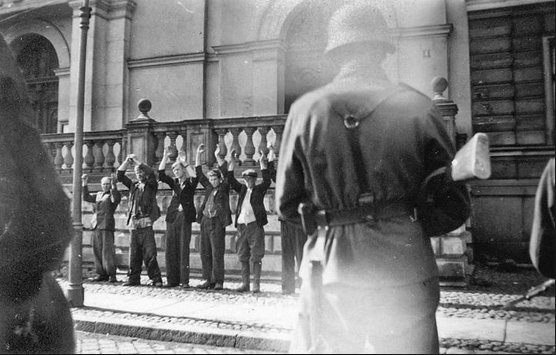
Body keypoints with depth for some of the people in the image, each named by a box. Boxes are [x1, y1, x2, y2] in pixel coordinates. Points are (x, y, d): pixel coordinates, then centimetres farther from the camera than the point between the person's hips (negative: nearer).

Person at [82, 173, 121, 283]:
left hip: (107, 224, -7)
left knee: (107, 250, -10)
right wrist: (85, 185, 19)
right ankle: (101, 274, 15)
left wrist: (114, 186, -30)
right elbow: (86, 198, 25)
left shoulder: (113, 194, 0)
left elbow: (116, 199, -21)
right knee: (97, 250, 7)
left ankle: (112, 275, -6)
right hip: (96, 224, 7)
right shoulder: (99, 195, 20)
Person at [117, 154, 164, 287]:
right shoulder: (133, 186, 18)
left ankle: (156, 279, -3)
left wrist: (136, 160, -7)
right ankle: (133, 279, 15)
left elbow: (151, 173, -12)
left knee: (149, 254, -7)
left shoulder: (151, 186, 5)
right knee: (134, 255, 7)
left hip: (146, 223, -5)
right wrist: (127, 161, 3)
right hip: (134, 224, 5)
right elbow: (120, 176, 14)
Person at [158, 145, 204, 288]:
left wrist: (184, 162, -17)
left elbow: (196, 175, -17)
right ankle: (172, 280, 10)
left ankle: (184, 280, -2)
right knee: (171, 249, 3)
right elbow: (161, 175, 2)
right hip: (172, 217, 4)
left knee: (183, 249, -5)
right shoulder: (174, 183, 15)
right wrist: (165, 157, -5)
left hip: (185, 218, -4)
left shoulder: (190, 183, 4)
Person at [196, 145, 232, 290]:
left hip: (217, 222, -6)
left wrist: (218, 157, -14)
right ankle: (207, 279, 13)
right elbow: (199, 175, 20)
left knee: (217, 253, -5)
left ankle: (218, 281, 0)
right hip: (205, 221, 6)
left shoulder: (224, 188, 2)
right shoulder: (209, 188, 16)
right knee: (205, 252, 6)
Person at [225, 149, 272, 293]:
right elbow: (230, 180, 9)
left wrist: (262, 163, -12)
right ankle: (244, 284, 14)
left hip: (255, 225, -4)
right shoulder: (242, 189, 17)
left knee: (256, 257, -3)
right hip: (241, 226, 4)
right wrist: (232, 162, 2)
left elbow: (267, 181, -9)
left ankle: (256, 284, 1)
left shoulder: (259, 189, 7)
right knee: (243, 257, 7)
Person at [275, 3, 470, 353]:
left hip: (331, 274, 1)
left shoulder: (306, 108, -2)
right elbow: (455, 204, 1)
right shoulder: (419, 107, -2)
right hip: (405, 271, 0)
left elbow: (287, 205, 3)